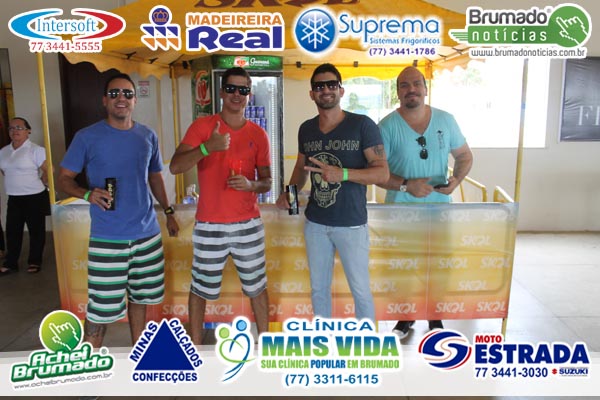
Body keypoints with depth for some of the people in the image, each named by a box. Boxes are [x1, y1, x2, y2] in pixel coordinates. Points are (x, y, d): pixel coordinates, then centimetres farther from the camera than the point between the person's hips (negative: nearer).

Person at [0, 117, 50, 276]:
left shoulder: (35, 150, -13)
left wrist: (38, 184, -6)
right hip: (13, 199, 6)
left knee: (36, 231, 6)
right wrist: (15, 183, 12)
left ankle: (34, 262, 20)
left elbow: (49, 170, -15)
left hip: (34, 198, -6)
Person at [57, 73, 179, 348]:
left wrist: (168, 212, 15)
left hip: (147, 233, 4)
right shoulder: (87, 137, -5)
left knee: (139, 296, 16)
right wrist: (87, 194, -22)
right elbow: (63, 178, -2)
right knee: (101, 307, -1)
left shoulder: (148, 136, 7)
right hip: (106, 238, -4)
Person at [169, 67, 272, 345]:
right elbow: (175, 167, -14)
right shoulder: (202, 126, -4)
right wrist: (207, 147, -29)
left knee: (256, 285, 12)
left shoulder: (258, 134, 3)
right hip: (209, 226, -1)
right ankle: (195, 347, 29)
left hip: (248, 224, 2)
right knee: (201, 287, 10)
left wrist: (250, 185, -17)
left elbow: (266, 182, 6)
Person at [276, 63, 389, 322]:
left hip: (351, 224, -4)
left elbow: (383, 173, -14)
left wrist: (342, 173, -28)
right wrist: (289, 193, -1)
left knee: (360, 290, 8)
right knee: (318, 287, 17)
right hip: (314, 223, 5)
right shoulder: (306, 129, 5)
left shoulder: (362, 125, -10)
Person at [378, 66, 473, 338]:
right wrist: (406, 185, -24)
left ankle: (435, 316, 35)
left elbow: (465, 156, 9)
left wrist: (457, 179, -12)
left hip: (438, 206, 2)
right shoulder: (387, 126, -11)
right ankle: (406, 317, 33)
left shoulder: (445, 120, -1)